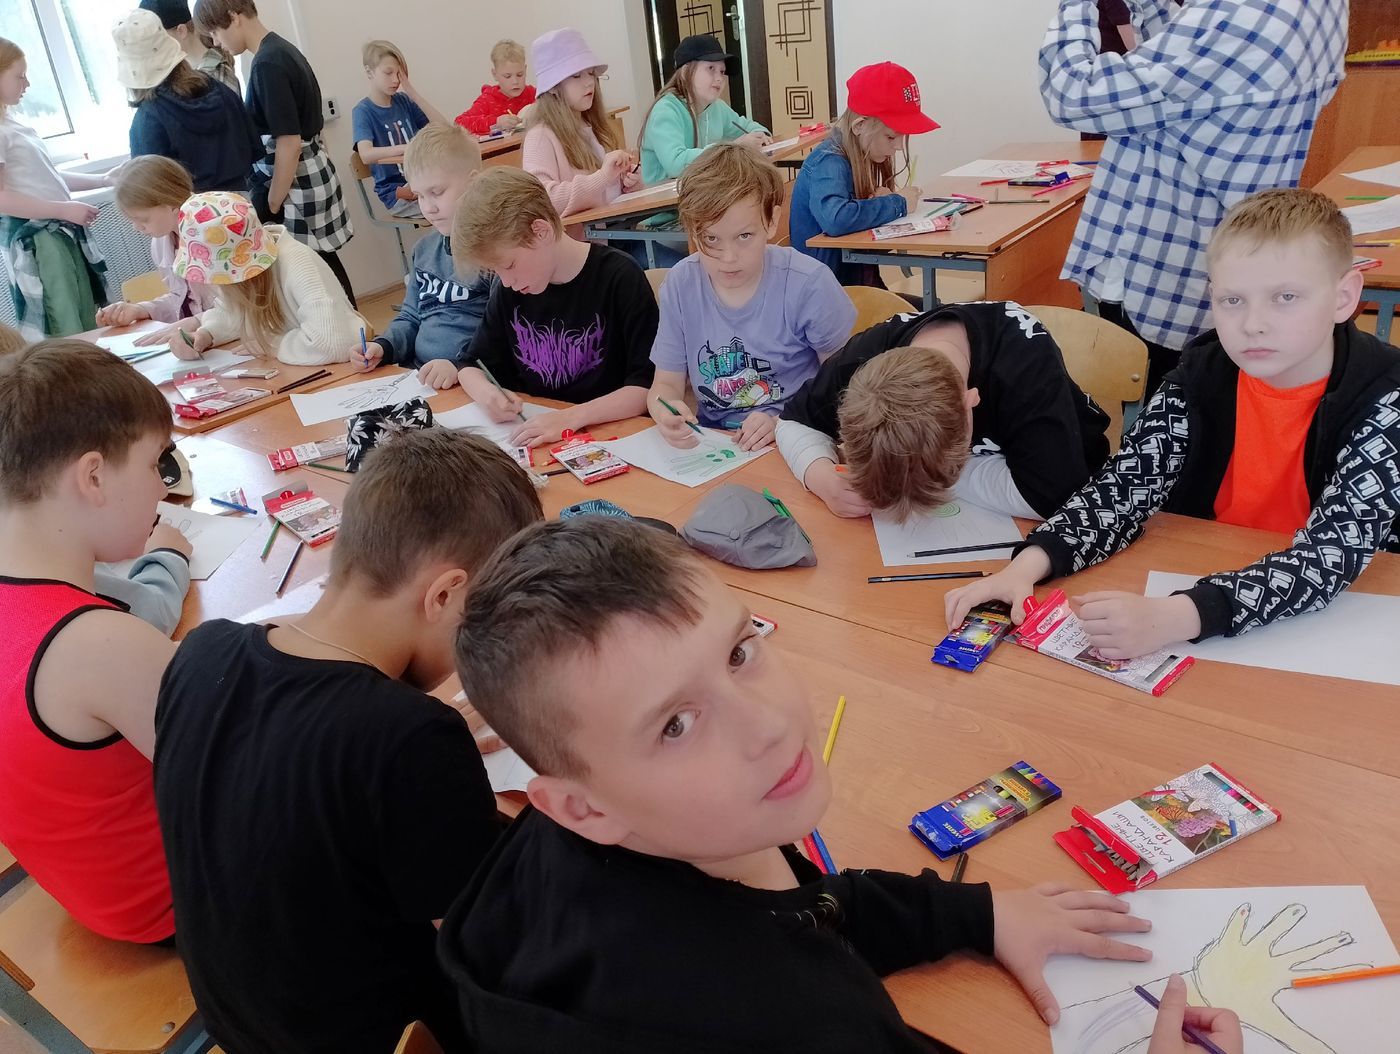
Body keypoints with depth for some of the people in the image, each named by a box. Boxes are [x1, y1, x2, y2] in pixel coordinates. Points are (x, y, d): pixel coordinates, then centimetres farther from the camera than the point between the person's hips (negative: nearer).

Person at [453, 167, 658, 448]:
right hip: (535, 438, 4)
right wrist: (487, 393, -9)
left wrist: (571, 418, -26)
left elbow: (649, 385, -14)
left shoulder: (619, 279, -11)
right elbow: (473, 367, 14)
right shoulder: (510, 289, 6)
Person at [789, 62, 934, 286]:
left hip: (862, 281, 8)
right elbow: (835, 219, -38)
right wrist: (897, 204, -23)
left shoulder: (861, 156, 6)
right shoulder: (829, 163, -19)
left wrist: (883, 201, -10)